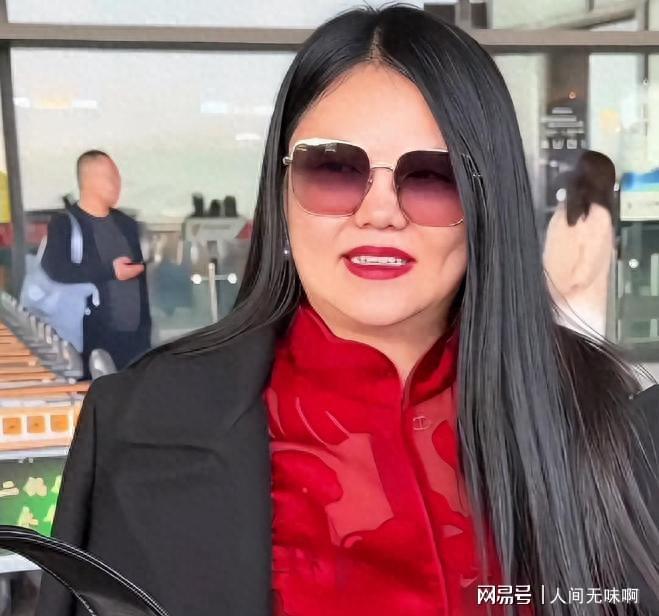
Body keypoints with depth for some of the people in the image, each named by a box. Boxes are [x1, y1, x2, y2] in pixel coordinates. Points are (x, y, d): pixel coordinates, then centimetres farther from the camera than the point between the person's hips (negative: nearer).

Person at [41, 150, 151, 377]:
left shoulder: (126, 223, 14)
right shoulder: (64, 224, -2)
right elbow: (55, 268, -18)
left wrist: (145, 327, 10)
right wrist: (110, 271, -15)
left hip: (136, 335, 5)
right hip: (95, 338, -5)